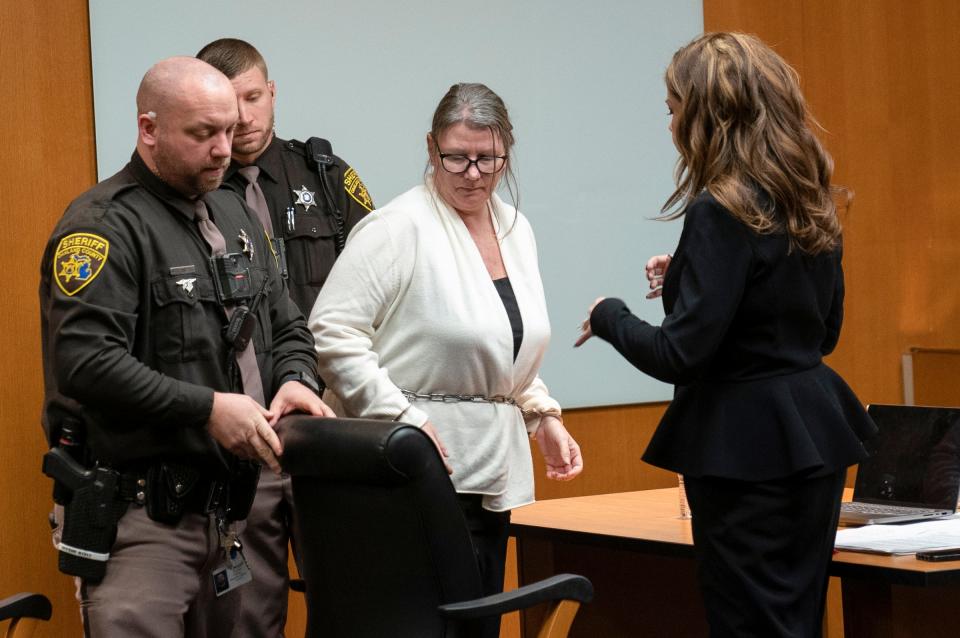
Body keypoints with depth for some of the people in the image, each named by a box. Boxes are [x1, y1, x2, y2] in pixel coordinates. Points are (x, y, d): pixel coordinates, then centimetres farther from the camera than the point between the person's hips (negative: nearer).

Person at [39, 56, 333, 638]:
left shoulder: (234, 215, 15)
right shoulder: (107, 224, -11)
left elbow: (288, 326, 21)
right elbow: (84, 361, -22)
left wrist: (294, 378, -2)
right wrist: (206, 408, -22)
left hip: (226, 504, 8)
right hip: (140, 513, -8)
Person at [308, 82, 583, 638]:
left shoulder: (516, 229, 13)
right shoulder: (400, 227, -12)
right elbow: (333, 330, -17)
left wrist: (544, 416, 12)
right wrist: (403, 419, -20)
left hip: (491, 472, 8)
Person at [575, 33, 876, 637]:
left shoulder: (723, 213, -18)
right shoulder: (812, 206, 9)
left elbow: (680, 355, -20)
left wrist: (609, 316, 0)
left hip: (748, 448, -9)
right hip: (816, 432, 9)